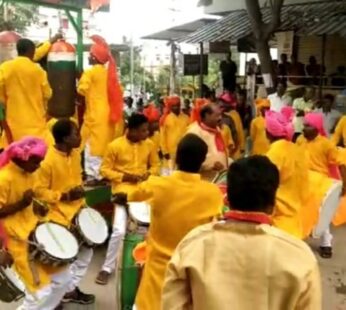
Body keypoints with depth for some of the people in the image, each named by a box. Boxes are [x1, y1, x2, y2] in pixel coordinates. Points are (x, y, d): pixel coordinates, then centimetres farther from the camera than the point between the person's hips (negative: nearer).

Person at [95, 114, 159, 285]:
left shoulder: (149, 144, 3)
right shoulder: (115, 146, -9)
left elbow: (155, 165, 15)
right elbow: (105, 170, -5)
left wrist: (149, 174, -7)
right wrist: (124, 176, -17)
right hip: (123, 190, -4)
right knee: (119, 231, -12)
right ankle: (107, 268, 5)